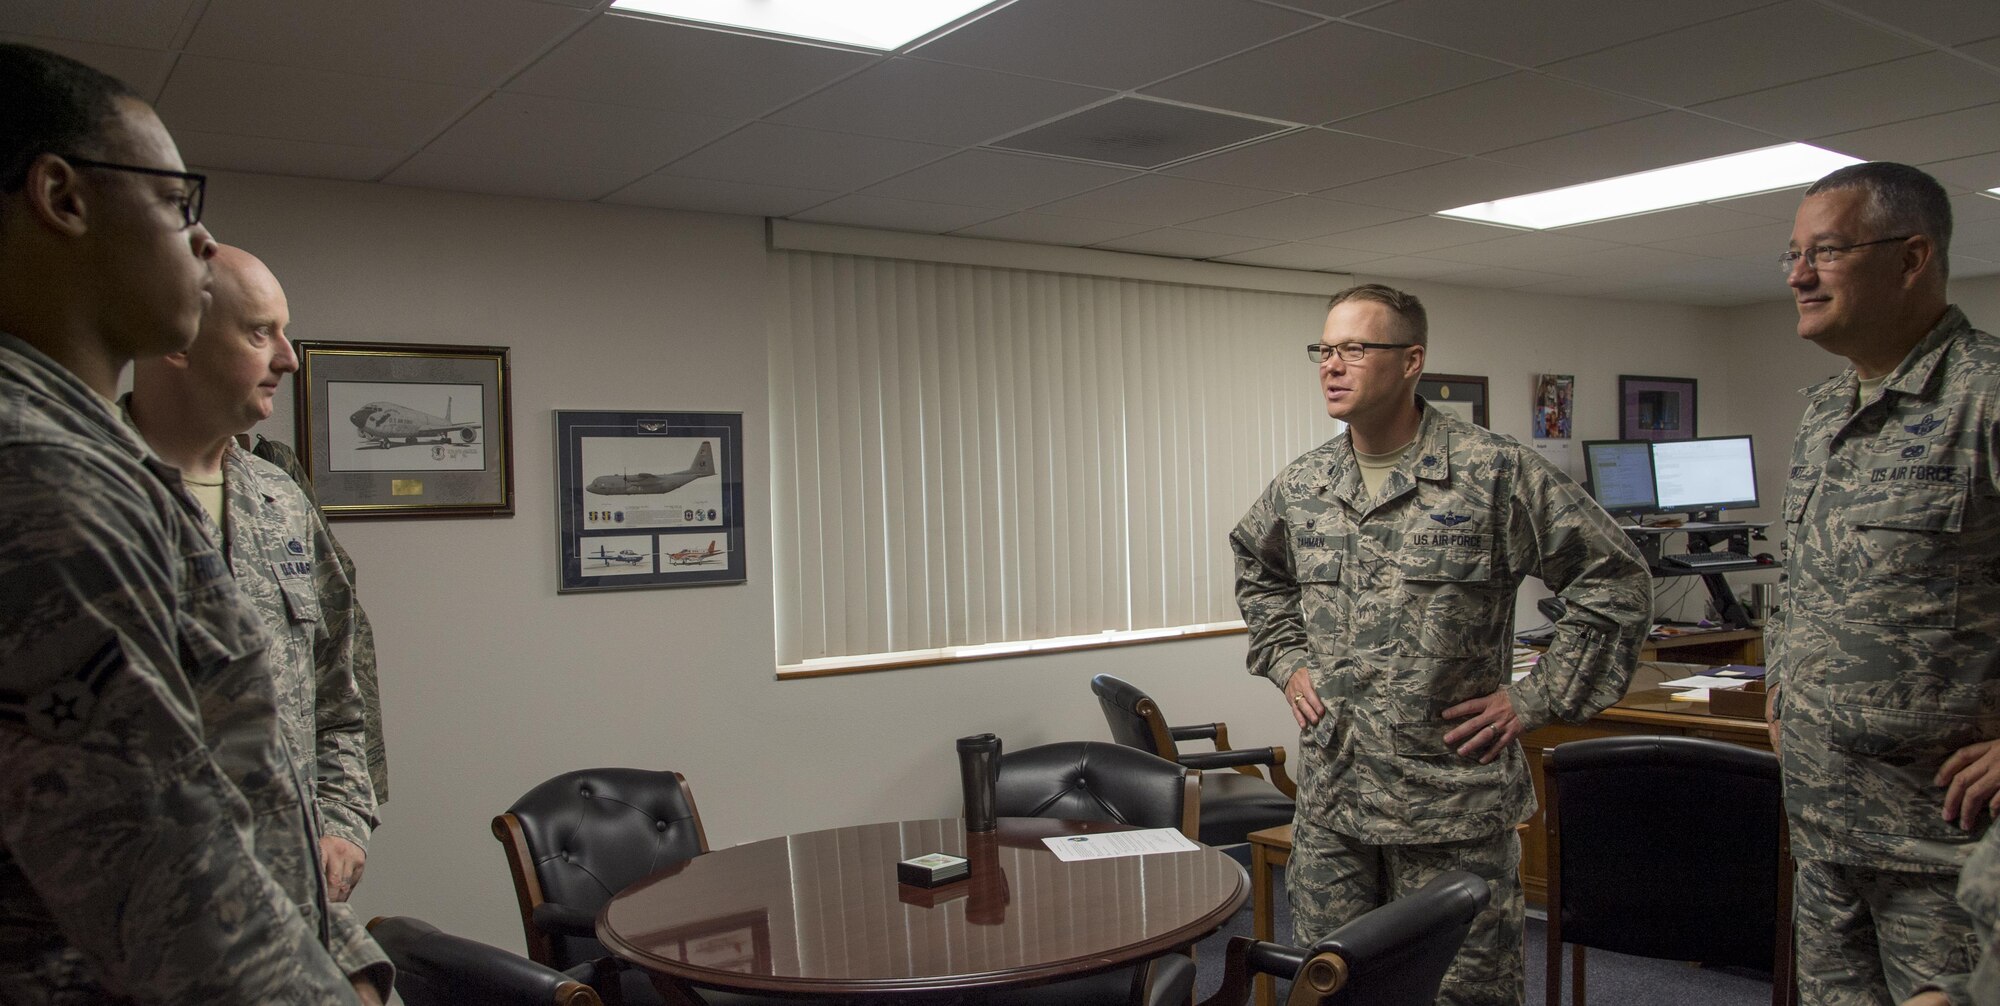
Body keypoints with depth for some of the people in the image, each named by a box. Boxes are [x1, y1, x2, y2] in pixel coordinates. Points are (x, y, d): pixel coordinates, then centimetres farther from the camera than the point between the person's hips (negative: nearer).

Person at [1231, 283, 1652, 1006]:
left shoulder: (1495, 473, -9)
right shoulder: (1300, 488, 6)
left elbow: (1616, 581, -6)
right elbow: (1256, 571, 27)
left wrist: (1537, 700, -7)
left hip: (1454, 806, -4)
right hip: (1329, 798, 5)